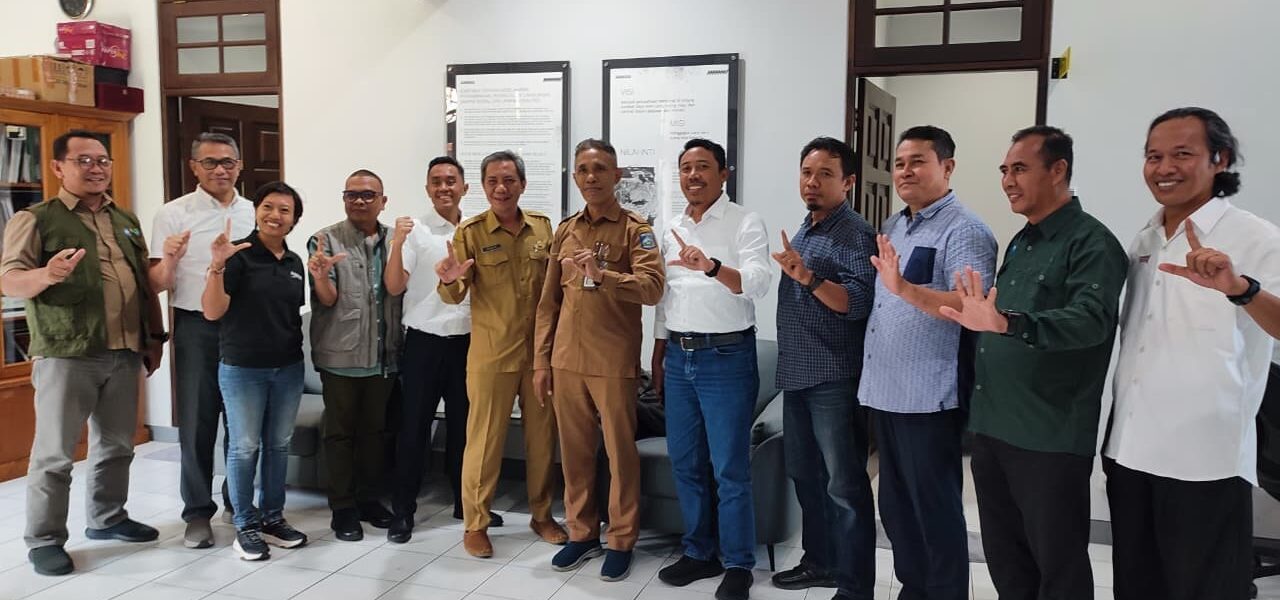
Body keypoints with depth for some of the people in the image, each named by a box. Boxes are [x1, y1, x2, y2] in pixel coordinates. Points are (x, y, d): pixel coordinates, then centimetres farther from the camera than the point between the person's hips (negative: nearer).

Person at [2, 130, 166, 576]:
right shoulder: (36, 219, -3)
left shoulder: (126, 220, 15)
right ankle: (44, 540, 10)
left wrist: (154, 337, 15)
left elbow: (145, 283, 19)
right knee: (55, 453, 0)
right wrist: (47, 275, -31)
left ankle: (107, 518, 29)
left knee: (116, 445, 14)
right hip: (65, 354, -6)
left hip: (124, 353, 6)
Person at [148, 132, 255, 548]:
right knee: (197, 423, 2)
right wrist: (168, 261, -26)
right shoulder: (173, 214, -1)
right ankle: (198, 513, 13)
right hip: (197, 328, -3)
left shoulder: (256, 213, 9)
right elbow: (157, 285, -5)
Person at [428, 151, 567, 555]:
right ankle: (475, 524, 17)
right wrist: (449, 281, -31)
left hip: (541, 350, 3)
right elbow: (455, 296, -9)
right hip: (491, 353, -3)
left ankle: (542, 514, 29)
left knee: (542, 434, 12)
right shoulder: (470, 232, -6)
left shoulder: (542, 227, 4)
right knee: (485, 438, 3)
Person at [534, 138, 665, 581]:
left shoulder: (635, 229, -4)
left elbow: (653, 288, -19)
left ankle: (621, 541, 17)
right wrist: (541, 361, 8)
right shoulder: (565, 231, 10)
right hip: (566, 359, 5)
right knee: (574, 451, 12)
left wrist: (602, 276, -33)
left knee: (620, 452, 4)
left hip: (614, 362, -4)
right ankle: (581, 533, 26)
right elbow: (548, 301, 11)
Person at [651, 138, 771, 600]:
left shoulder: (745, 223, -6)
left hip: (727, 356, -6)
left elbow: (759, 283, -21)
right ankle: (699, 552, 28)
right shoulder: (671, 229, 13)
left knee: (729, 469, 0)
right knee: (685, 463, 13)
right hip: (679, 356, 6)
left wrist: (712, 267, -38)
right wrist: (658, 358, 18)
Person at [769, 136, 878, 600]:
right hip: (797, 376, 9)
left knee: (844, 485, -2)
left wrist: (807, 277, -35)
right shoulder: (803, 231, 15)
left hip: (834, 380, -9)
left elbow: (858, 303, -24)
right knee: (805, 475, 18)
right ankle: (820, 561, 32)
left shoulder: (855, 234, -12)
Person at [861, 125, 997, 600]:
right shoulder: (893, 228, 14)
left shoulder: (964, 232, -12)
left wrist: (904, 288, -37)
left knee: (935, 511, 4)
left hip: (929, 400, -8)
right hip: (884, 393, 9)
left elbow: (971, 309, -25)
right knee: (895, 507, 18)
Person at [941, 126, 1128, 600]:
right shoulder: (1020, 243, 15)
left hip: (1050, 437, -8)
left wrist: (1005, 322, -43)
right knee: (1004, 558, 18)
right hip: (993, 427, 8)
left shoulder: (1091, 243, -12)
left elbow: (1090, 321, -29)